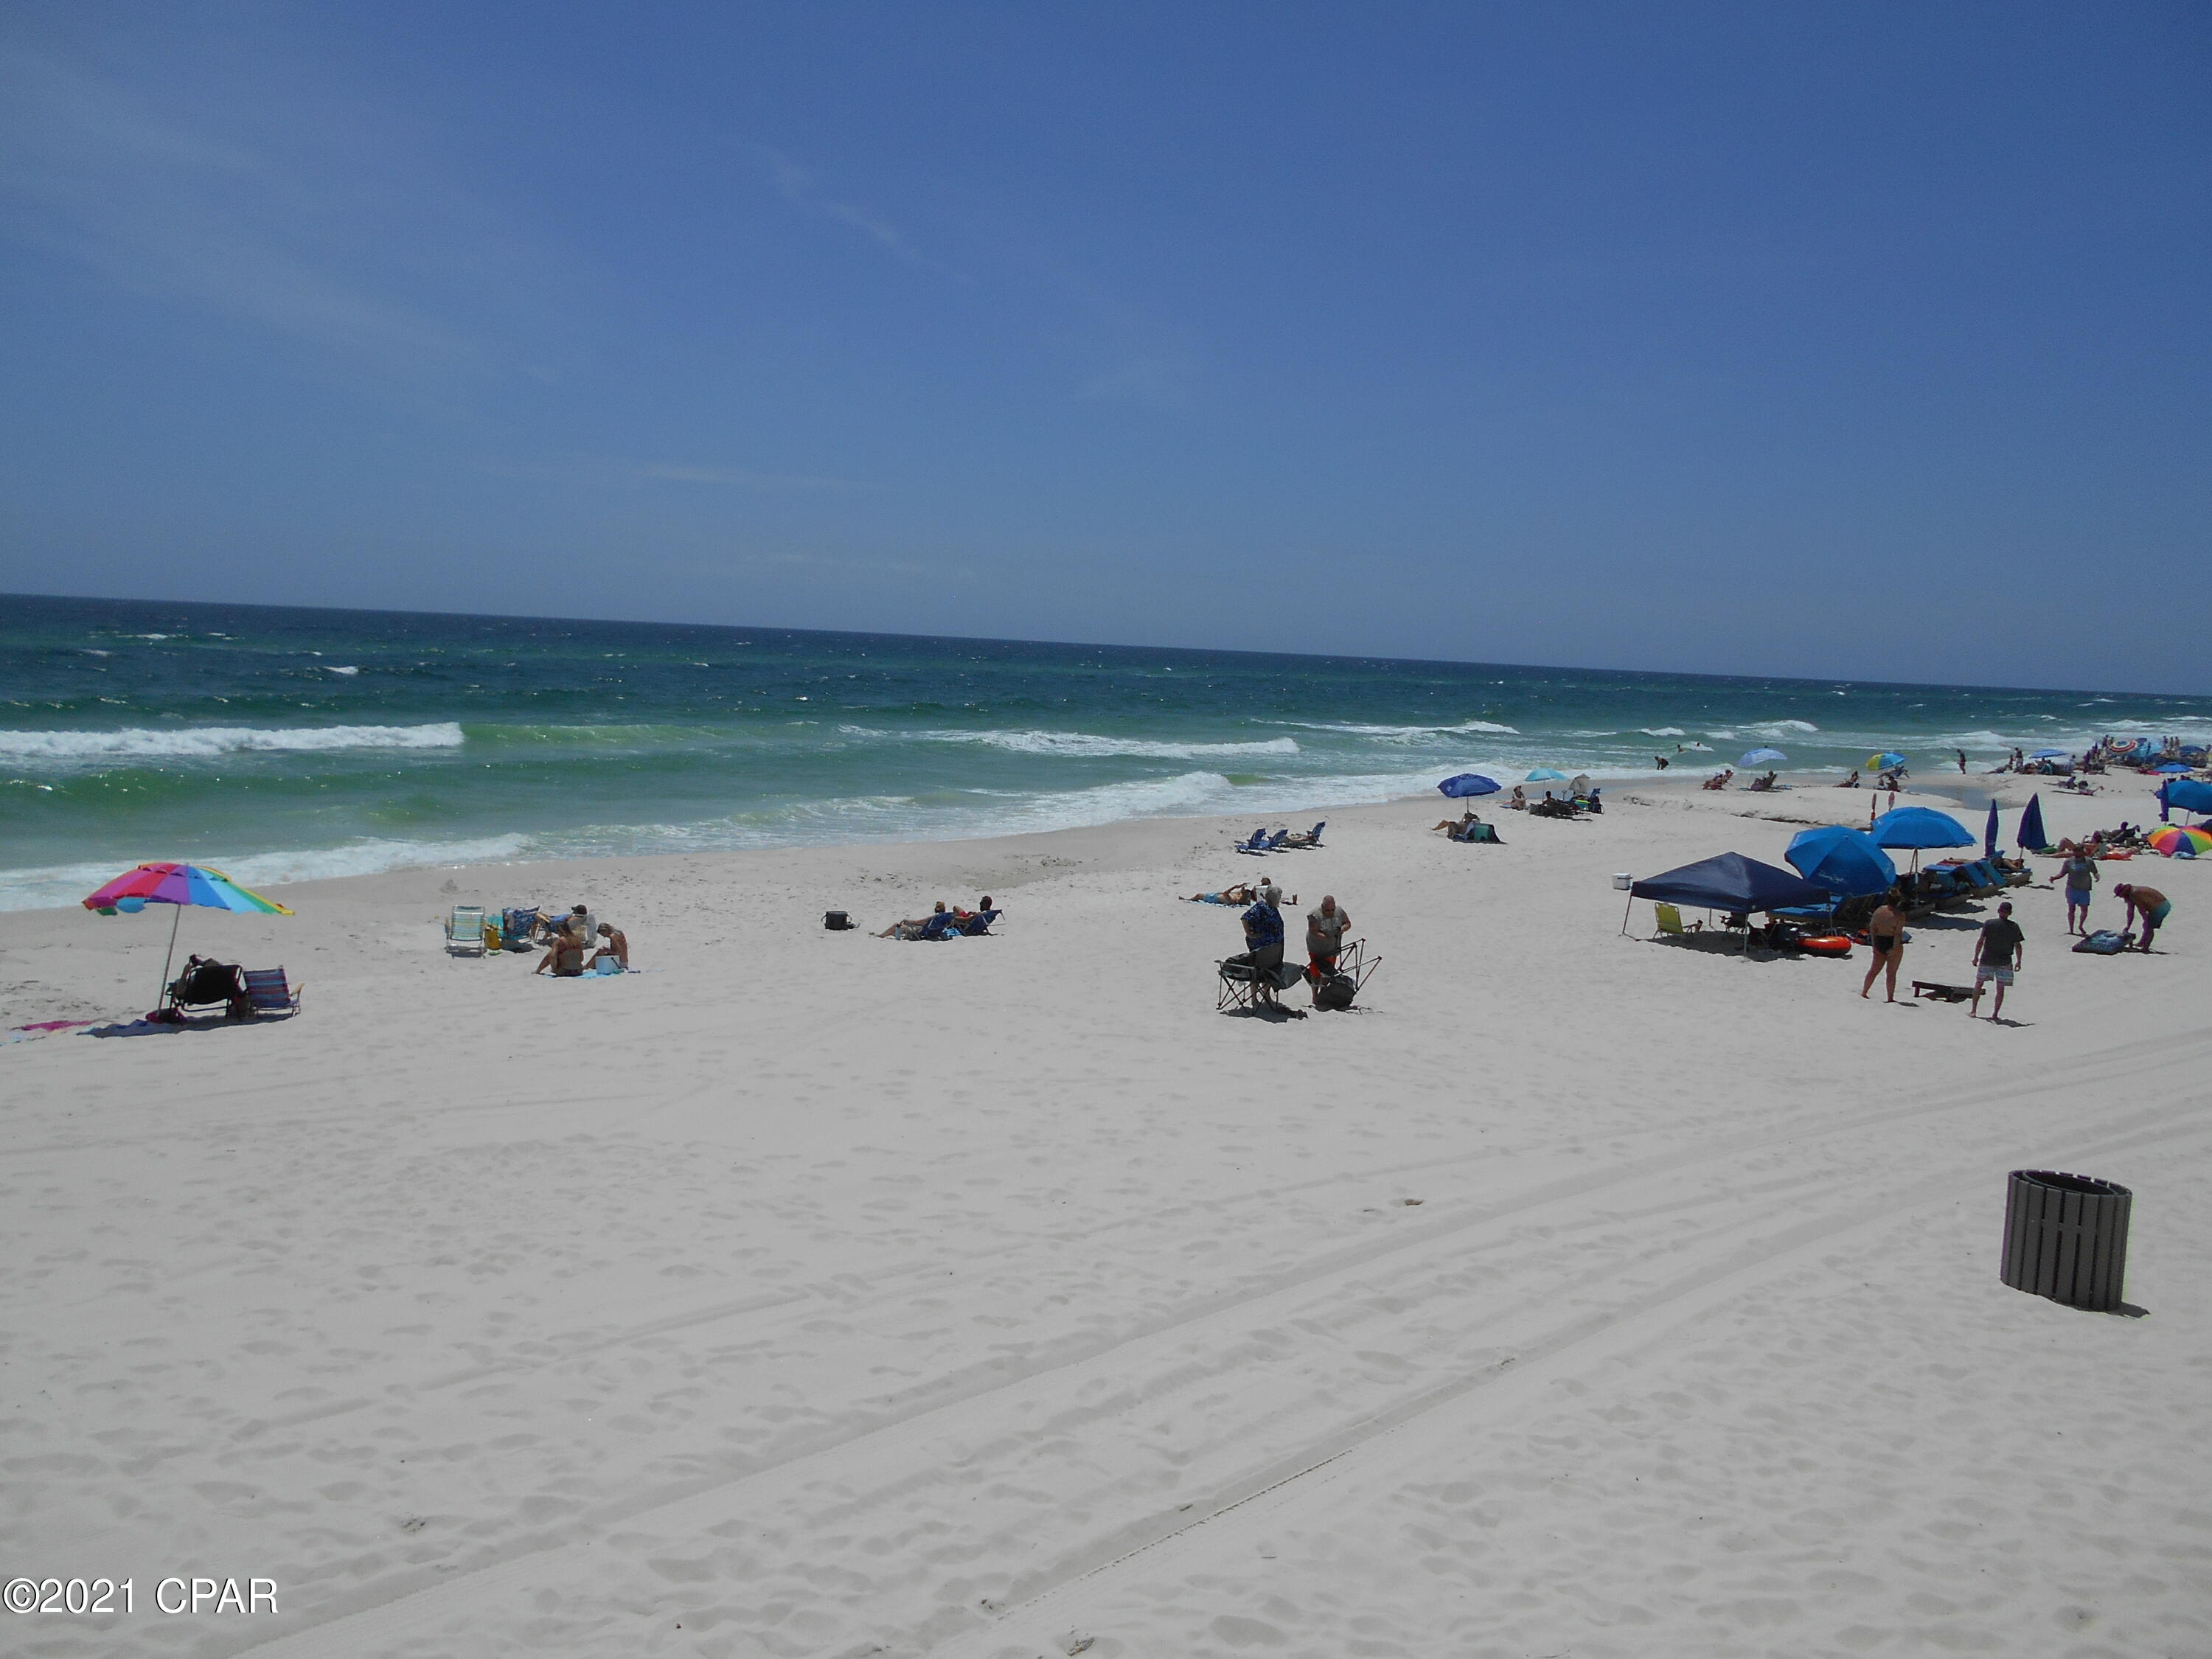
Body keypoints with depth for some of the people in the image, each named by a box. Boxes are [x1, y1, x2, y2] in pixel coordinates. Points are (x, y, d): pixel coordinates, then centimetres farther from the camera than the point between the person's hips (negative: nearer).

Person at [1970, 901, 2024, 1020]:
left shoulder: (1988, 924, -7)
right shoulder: (2014, 927, -4)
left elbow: (1980, 942, -7)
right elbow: (2018, 946, -3)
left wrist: (1976, 957, 2)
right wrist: (2019, 961, 8)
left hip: (1987, 960, 0)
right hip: (2004, 962, 0)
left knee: (1979, 983, 14)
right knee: (2000, 989, 9)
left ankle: (1973, 1011, 15)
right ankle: (1995, 1014, 9)